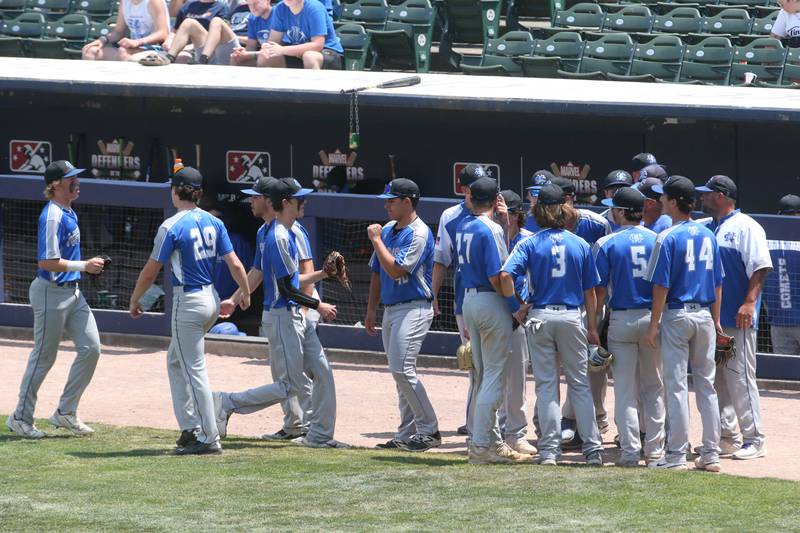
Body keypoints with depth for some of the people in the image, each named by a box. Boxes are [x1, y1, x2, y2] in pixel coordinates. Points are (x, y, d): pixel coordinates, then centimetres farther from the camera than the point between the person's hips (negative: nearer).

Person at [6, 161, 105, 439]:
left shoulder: (69, 213, 11)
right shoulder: (52, 217, -19)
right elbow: (46, 262, -24)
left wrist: (87, 266, 11)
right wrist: (83, 266, -21)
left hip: (72, 291, 9)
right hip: (51, 293, -9)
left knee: (91, 348, 4)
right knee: (44, 357, 0)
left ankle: (65, 413, 13)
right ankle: (21, 418, 13)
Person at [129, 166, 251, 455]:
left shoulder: (172, 226, -14)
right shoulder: (213, 223, 5)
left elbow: (150, 271, -11)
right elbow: (235, 263, 3)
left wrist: (134, 301, 3)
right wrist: (245, 294, 19)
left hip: (188, 303, -8)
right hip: (212, 298, 8)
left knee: (194, 370, -3)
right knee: (176, 361, 21)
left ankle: (209, 438, -3)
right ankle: (190, 428, 19)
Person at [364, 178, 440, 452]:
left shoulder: (419, 233, -13)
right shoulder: (388, 230, 15)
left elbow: (395, 270, -21)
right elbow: (377, 272, 21)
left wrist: (376, 240, -12)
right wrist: (371, 310, 18)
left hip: (413, 309, -9)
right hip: (390, 310, 9)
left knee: (403, 369, -17)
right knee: (400, 372, 9)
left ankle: (429, 430, -11)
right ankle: (407, 434, 12)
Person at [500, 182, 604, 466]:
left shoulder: (530, 244, -3)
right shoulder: (580, 245, 2)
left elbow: (505, 275, -17)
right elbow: (590, 291, 4)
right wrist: (592, 327, 11)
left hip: (539, 317, -1)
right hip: (572, 316, 1)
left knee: (546, 385, 5)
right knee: (580, 384, 8)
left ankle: (549, 450, 2)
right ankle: (592, 448, 5)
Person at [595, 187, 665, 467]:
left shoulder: (607, 244, -6)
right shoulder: (657, 241, 1)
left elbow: (600, 290, -8)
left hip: (621, 320, -2)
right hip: (653, 318, 2)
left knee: (625, 389, 1)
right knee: (653, 387, 12)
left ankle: (630, 451, -2)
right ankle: (654, 449, 13)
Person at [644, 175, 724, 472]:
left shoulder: (668, 238, -11)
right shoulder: (708, 236, 7)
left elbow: (661, 286, -13)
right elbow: (717, 283, 11)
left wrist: (653, 325, -8)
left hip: (677, 316, -5)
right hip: (704, 315, 5)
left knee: (676, 386, -3)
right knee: (706, 384, 9)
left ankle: (676, 455, -3)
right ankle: (711, 454, 9)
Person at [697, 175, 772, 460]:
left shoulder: (745, 227, -7)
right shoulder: (706, 229, 17)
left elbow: (760, 267, -14)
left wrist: (749, 302, -23)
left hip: (737, 320, -8)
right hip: (711, 318, 8)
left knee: (739, 378, -10)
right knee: (717, 380, 10)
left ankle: (754, 439, -7)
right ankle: (727, 437, 17)